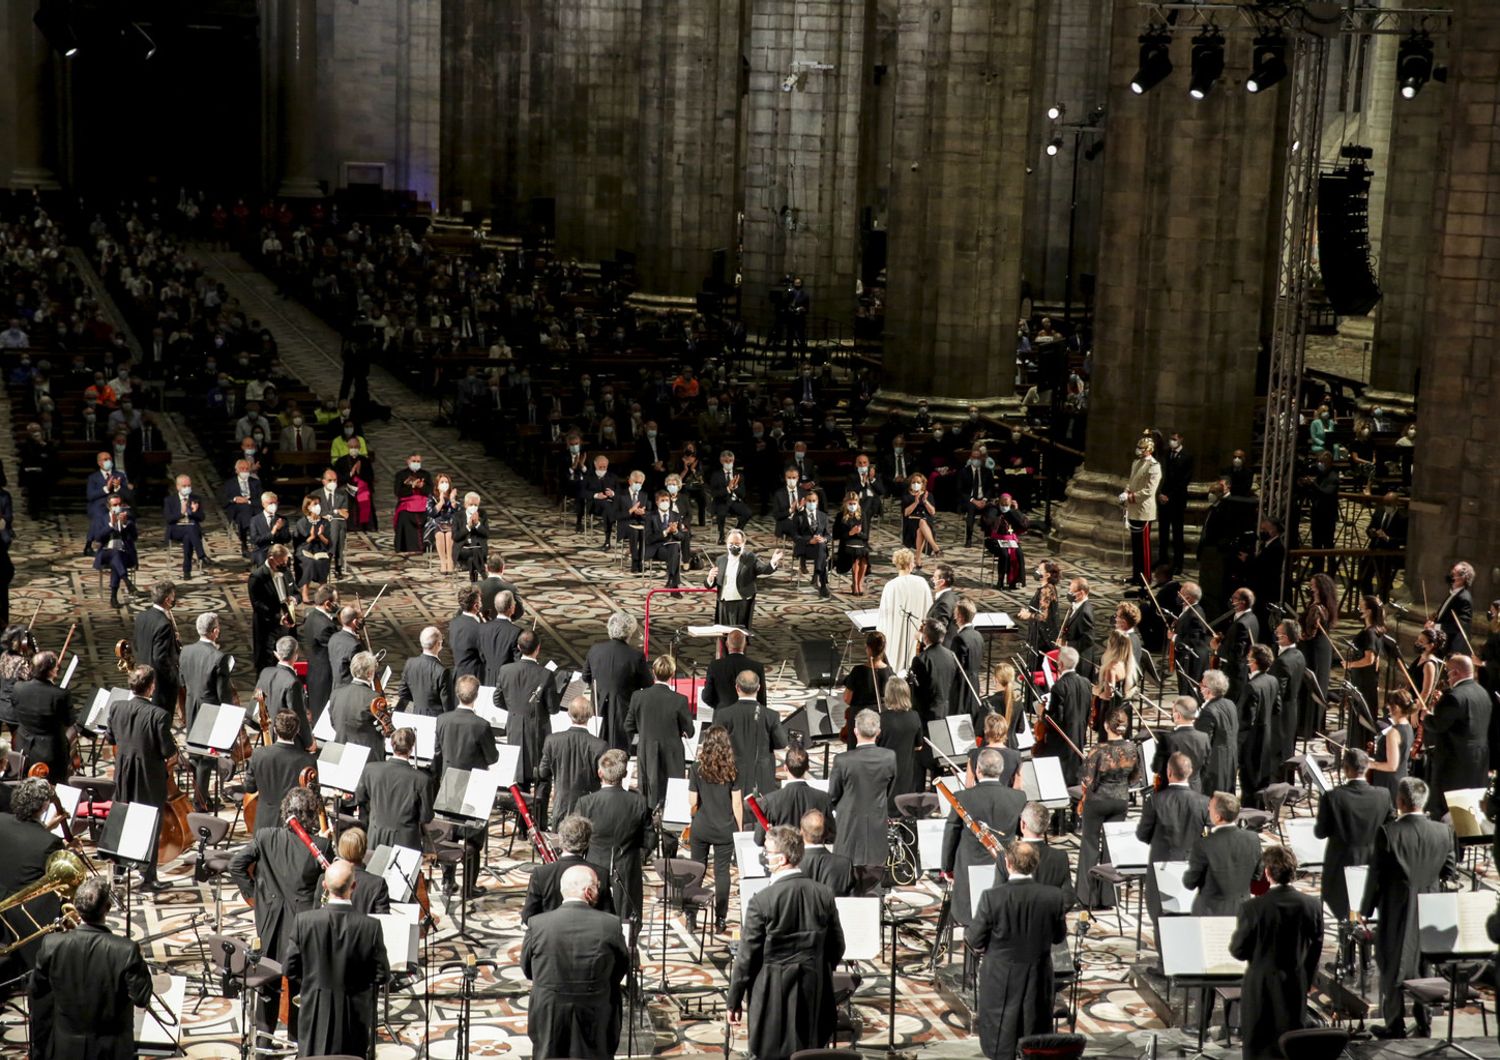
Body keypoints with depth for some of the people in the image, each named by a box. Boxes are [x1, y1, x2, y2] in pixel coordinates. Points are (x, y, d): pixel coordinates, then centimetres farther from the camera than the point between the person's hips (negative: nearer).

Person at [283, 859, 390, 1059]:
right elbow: (382, 974, -9)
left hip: (315, 1014, 1)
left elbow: (290, 970, -6)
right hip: (354, 1017, -1)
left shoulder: (304, 921, -14)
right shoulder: (370, 926, -17)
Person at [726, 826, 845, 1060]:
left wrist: (734, 1000, 0)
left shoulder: (762, 901, -16)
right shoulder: (824, 895, -3)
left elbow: (747, 955, -11)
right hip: (815, 993, 4)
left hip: (775, 995, -4)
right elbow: (837, 947, 5)